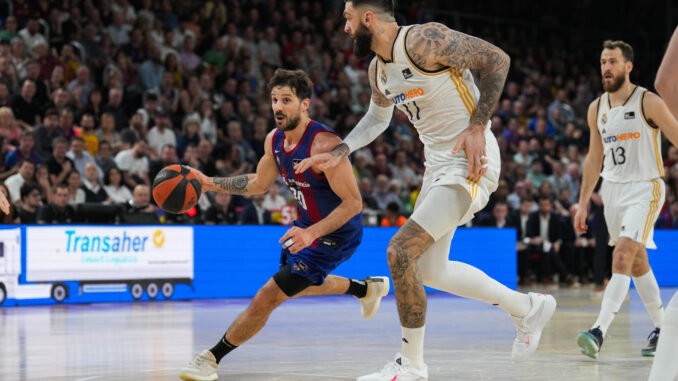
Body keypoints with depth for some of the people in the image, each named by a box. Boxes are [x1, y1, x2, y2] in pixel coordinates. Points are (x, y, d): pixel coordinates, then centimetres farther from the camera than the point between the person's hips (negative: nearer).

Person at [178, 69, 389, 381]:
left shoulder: (324, 144, -31)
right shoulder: (274, 140, -6)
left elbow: (353, 203, -29)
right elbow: (258, 184, 12)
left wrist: (311, 233, -40)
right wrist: (212, 184, 0)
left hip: (335, 235, -9)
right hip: (306, 226, 9)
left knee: (267, 298, -12)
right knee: (296, 284, 33)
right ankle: (367, 288, 53)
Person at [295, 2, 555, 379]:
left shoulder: (425, 41, -19)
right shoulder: (378, 70, 8)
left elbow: (497, 59, -16)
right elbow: (377, 118, 28)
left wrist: (477, 126, -21)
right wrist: (338, 153, 15)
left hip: (470, 161, -10)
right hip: (438, 164, 10)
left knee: (401, 251, -17)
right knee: (430, 270, 15)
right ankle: (530, 308, 29)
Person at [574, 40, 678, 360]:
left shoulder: (649, 103, -11)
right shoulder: (596, 108, 7)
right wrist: (583, 203, 13)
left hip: (644, 188, -6)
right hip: (612, 188, 7)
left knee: (622, 257, -19)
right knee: (637, 262, 14)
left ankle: (598, 332, -27)